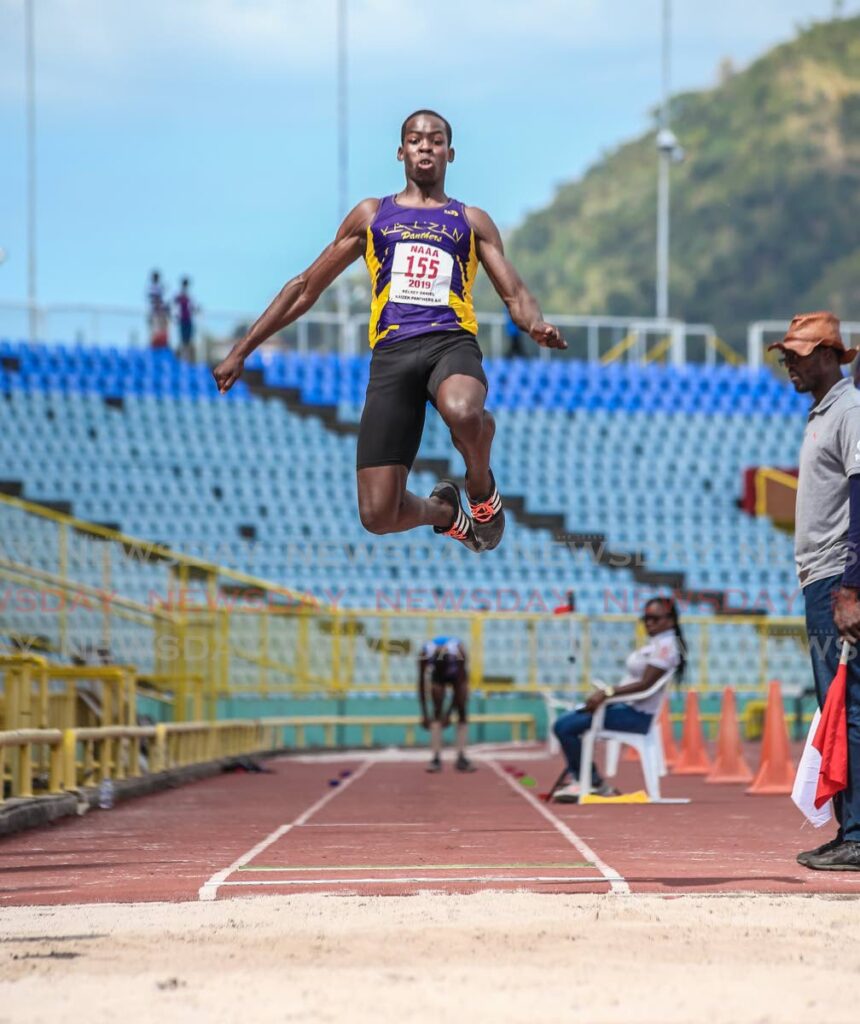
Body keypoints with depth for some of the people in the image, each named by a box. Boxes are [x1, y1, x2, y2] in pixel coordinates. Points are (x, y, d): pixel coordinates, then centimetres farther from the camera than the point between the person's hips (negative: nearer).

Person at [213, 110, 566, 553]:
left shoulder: (471, 221, 20)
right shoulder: (371, 215, 21)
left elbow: (515, 293, 14)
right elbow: (305, 288, 23)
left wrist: (537, 326, -11)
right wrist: (241, 351, 19)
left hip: (451, 343, -1)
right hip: (392, 353, 1)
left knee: (462, 413, -42)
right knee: (378, 516, -12)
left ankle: (482, 486, -5)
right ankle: (443, 510, 25)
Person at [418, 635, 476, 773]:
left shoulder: (458, 652, -39)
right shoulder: (426, 653, -36)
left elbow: (459, 686, -29)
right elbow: (422, 684, -25)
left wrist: (449, 713, -28)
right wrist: (425, 714, -26)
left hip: (457, 675, 0)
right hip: (437, 677, 0)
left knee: (462, 713, -10)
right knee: (437, 712, -13)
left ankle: (461, 758, -9)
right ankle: (436, 758, -16)